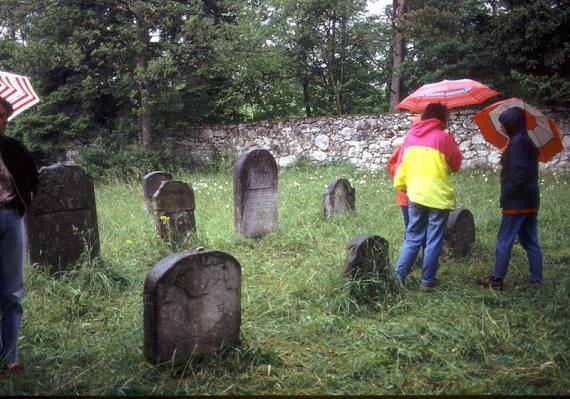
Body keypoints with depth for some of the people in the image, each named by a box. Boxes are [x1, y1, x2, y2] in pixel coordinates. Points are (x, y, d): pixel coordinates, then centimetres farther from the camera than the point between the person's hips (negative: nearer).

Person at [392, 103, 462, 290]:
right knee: (434, 241, 5)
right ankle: (427, 281, 9)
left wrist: (401, 184, 15)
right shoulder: (444, 137, -8)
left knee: (412, 237, 15)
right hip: (438, 196, -4)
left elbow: (401, 164, 6)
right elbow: (456, 164, 3)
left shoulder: (411, 135, 5)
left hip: (415, 195, 4)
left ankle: (398, 274, 9)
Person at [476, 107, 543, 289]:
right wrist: (505, 160, 8)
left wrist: (507, 194, -13)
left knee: (504, 240, -3)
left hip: (517, 201, -9)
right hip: (530, 200, 9)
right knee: (530, 241, 12)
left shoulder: (517, 142, -14)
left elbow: (519, 173, -22)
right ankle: (537, 278, 15)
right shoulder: (527, 141, 15)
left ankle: (497, 279, 3)